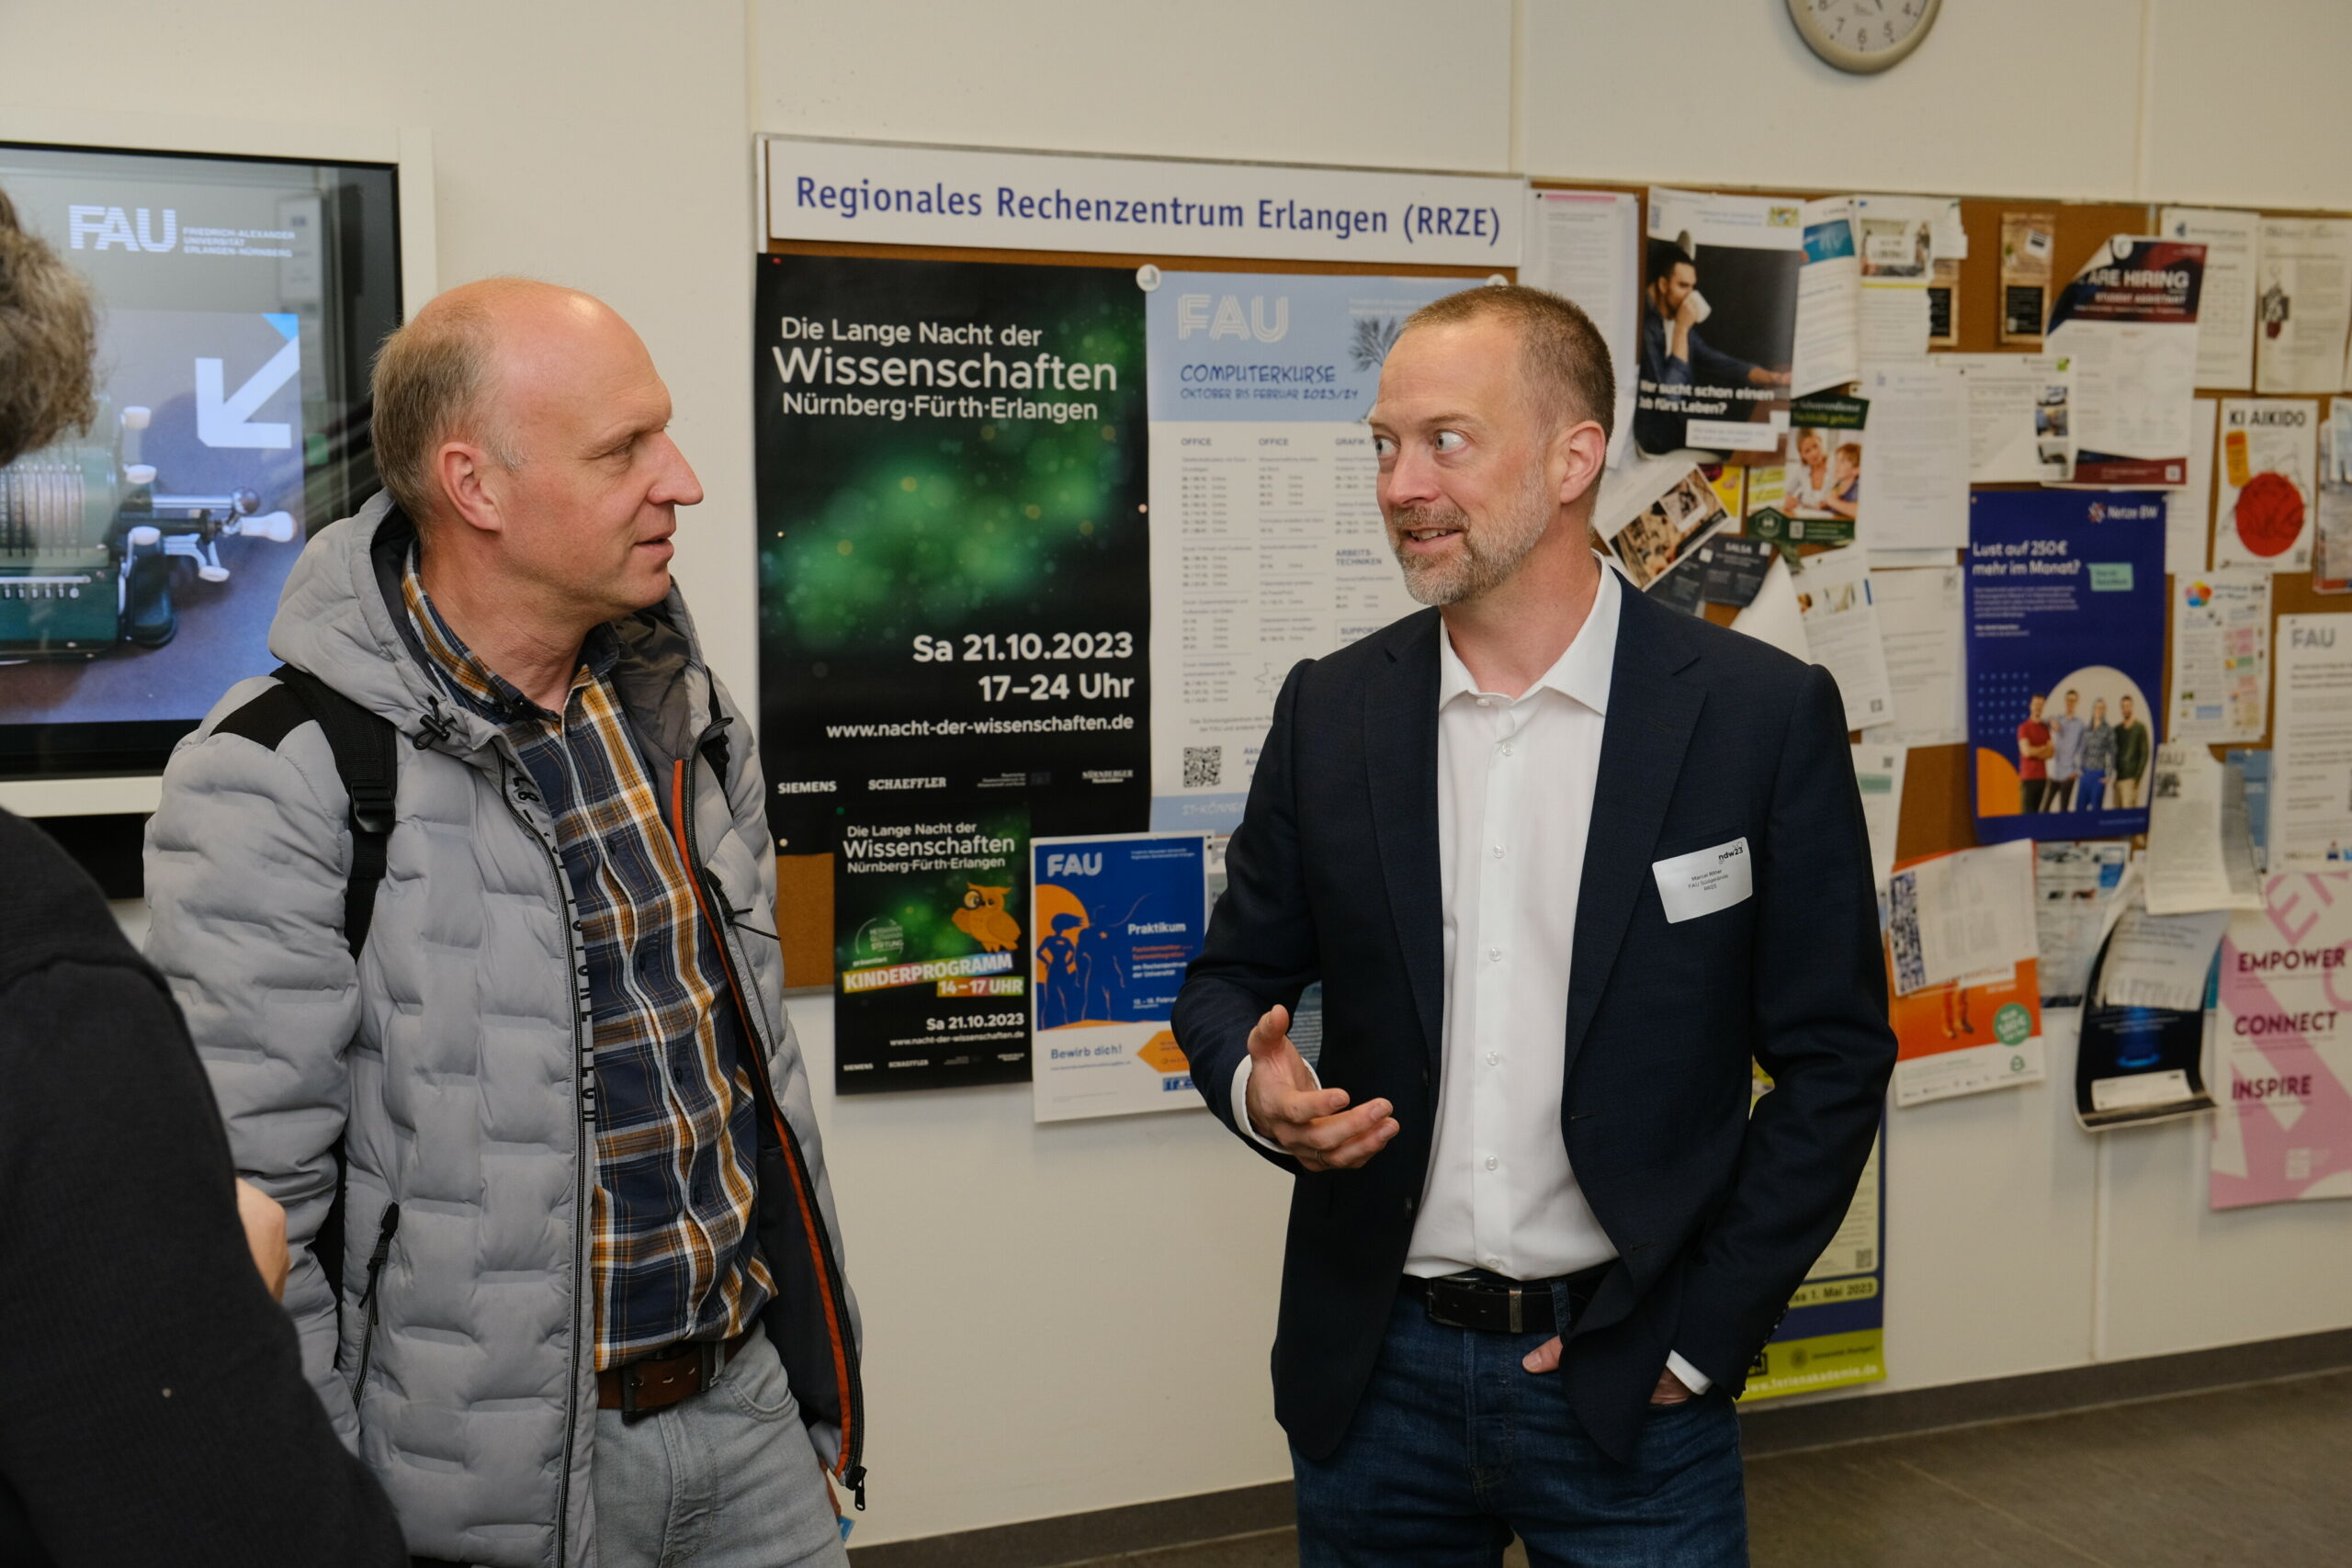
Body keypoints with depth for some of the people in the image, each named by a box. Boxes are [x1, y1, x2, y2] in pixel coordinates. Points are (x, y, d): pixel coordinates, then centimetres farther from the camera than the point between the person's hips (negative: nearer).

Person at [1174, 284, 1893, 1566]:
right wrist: (1254, 1085, -13)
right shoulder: (1330, 712, 1)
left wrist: (1698, 1337, -6)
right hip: (1374, 1374, 3)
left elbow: (1832, 1059, -4)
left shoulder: (1764, 715, -7)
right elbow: (1235, 971, 9)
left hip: (1625, 1388, -2)